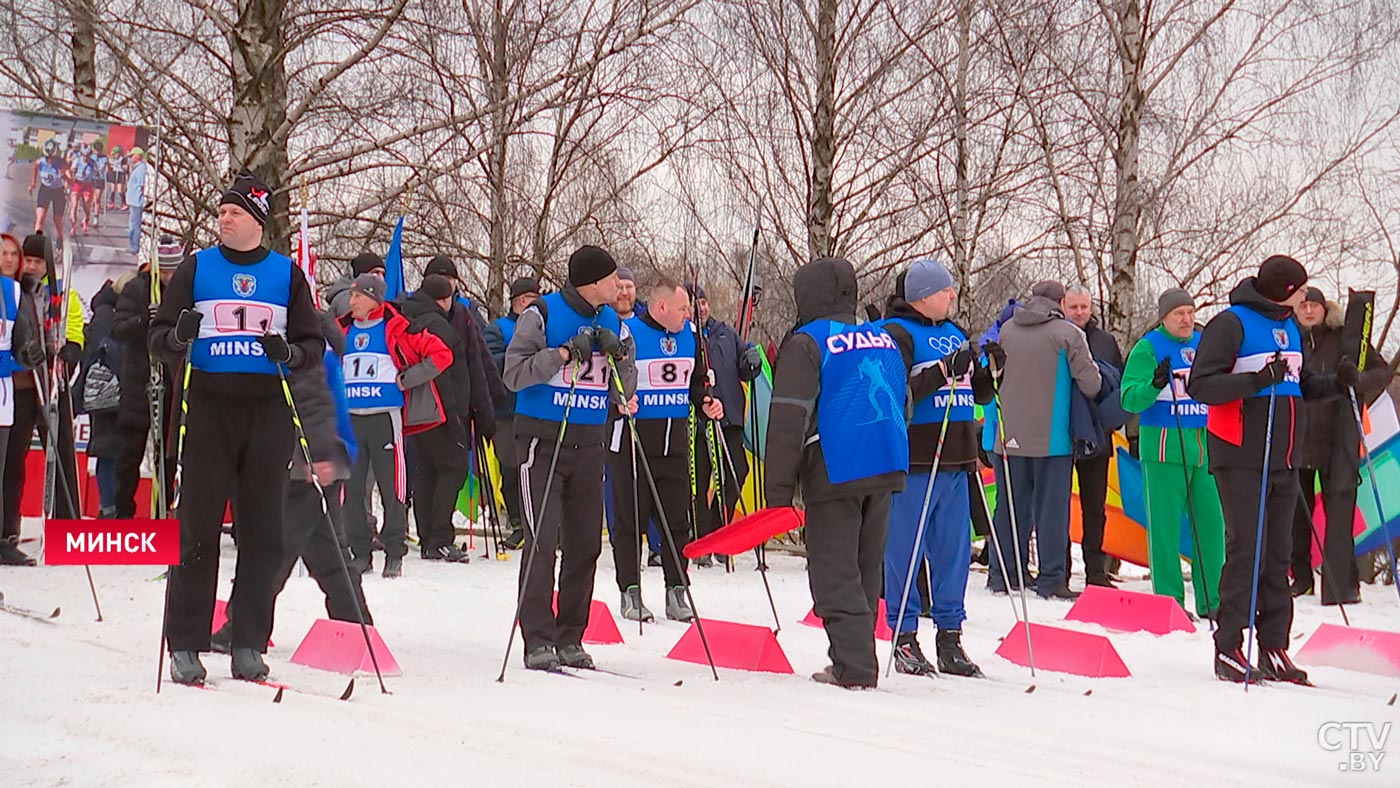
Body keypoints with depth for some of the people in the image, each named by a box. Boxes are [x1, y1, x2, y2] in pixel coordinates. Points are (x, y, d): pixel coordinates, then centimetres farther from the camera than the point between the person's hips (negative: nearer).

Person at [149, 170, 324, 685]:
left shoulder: (286, 274, 10)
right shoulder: (196, 268, 9)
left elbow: (314, 343, 10)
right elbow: (159, 337, 7)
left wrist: (289, 352, -12)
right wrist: (179, 338, -16)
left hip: (267, 410, 1)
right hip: (209, 406, -1)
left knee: (263, 531, 1)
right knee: (198, 527, -3)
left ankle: (249, 644, 7)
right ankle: (185, 644, 2)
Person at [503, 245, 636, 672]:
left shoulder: (613, 322, 10)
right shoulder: (543, 314, -6)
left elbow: (625, 392, 10)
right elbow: (514, 374, -12)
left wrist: (620, 356, -10)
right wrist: (565, 353, -20)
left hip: (589, 444, 6)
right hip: (543, 440, -5)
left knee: (585, 544, 6)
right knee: (542, 542, -9)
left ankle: (569, 639, 15)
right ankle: (538, 641, -6)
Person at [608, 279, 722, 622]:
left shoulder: (690, 336, 10)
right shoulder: (626, 333, -9)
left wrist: (705, 403, 3)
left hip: (675, 439, 5)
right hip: (632, 441, -5)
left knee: (677, 519, 7)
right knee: (630, 518, 1)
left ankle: (677, 592, 14)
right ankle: (630, 593, 9)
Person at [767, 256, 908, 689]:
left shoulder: (807, 343, -6)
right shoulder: (884, 340, 15)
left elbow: (789, 418, -11)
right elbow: (901, 403, 23)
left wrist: (779, 491, -11)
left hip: (834, 473, -6)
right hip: (886, 469, 6)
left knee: (835, 574, -1)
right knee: (865, 570, 15)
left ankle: (854, 667, -8)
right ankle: (856, 659, 20)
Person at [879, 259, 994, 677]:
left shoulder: (954, 333, 18)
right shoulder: (897, 333, -5)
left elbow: (979, 393, 22)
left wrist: (992, 370, 3)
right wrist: (944, 371, -22)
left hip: (955, 459, 7)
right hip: (913, 459, -7)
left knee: (955, 551, 9)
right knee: (905, 549, -2)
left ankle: (950, 637, 16)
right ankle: (904, 638, 5)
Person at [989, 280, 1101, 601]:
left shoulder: (1007, 330, 5)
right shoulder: (1068, 334, -8)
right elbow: (1091, 383, -8)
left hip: (1010, 434, 4)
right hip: (1052, 437, -4)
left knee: (1011, 506, 11)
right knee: (1051, 507, 1)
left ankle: (1003, 574, 15)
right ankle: (1051, 579, 1)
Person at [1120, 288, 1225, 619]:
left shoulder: (1205, 343, 15)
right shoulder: (1148, 348, -1)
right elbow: (1130, 398, -10)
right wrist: (1154, 385, -27)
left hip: (1205, 446, 5)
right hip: (1165, 447, -5)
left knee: (1211, 523, 4)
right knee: (1165, 526, -3)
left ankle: (1210, 600, 13)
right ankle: (1168, 600, 2)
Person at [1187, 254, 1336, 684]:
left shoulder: (1288, 327, 17)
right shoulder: (1231, 323, -8)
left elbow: (1300, 385, 27)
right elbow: (1200, 385, -16)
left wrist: (1336, 382, 7)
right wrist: (1256, 381, -27)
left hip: (1283, 461, 8)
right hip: (1242, 459, -8)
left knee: (1279, 553, 7)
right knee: (1246, 550, -10)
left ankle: (1274, 648, 12)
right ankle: (1228, 649, -5)